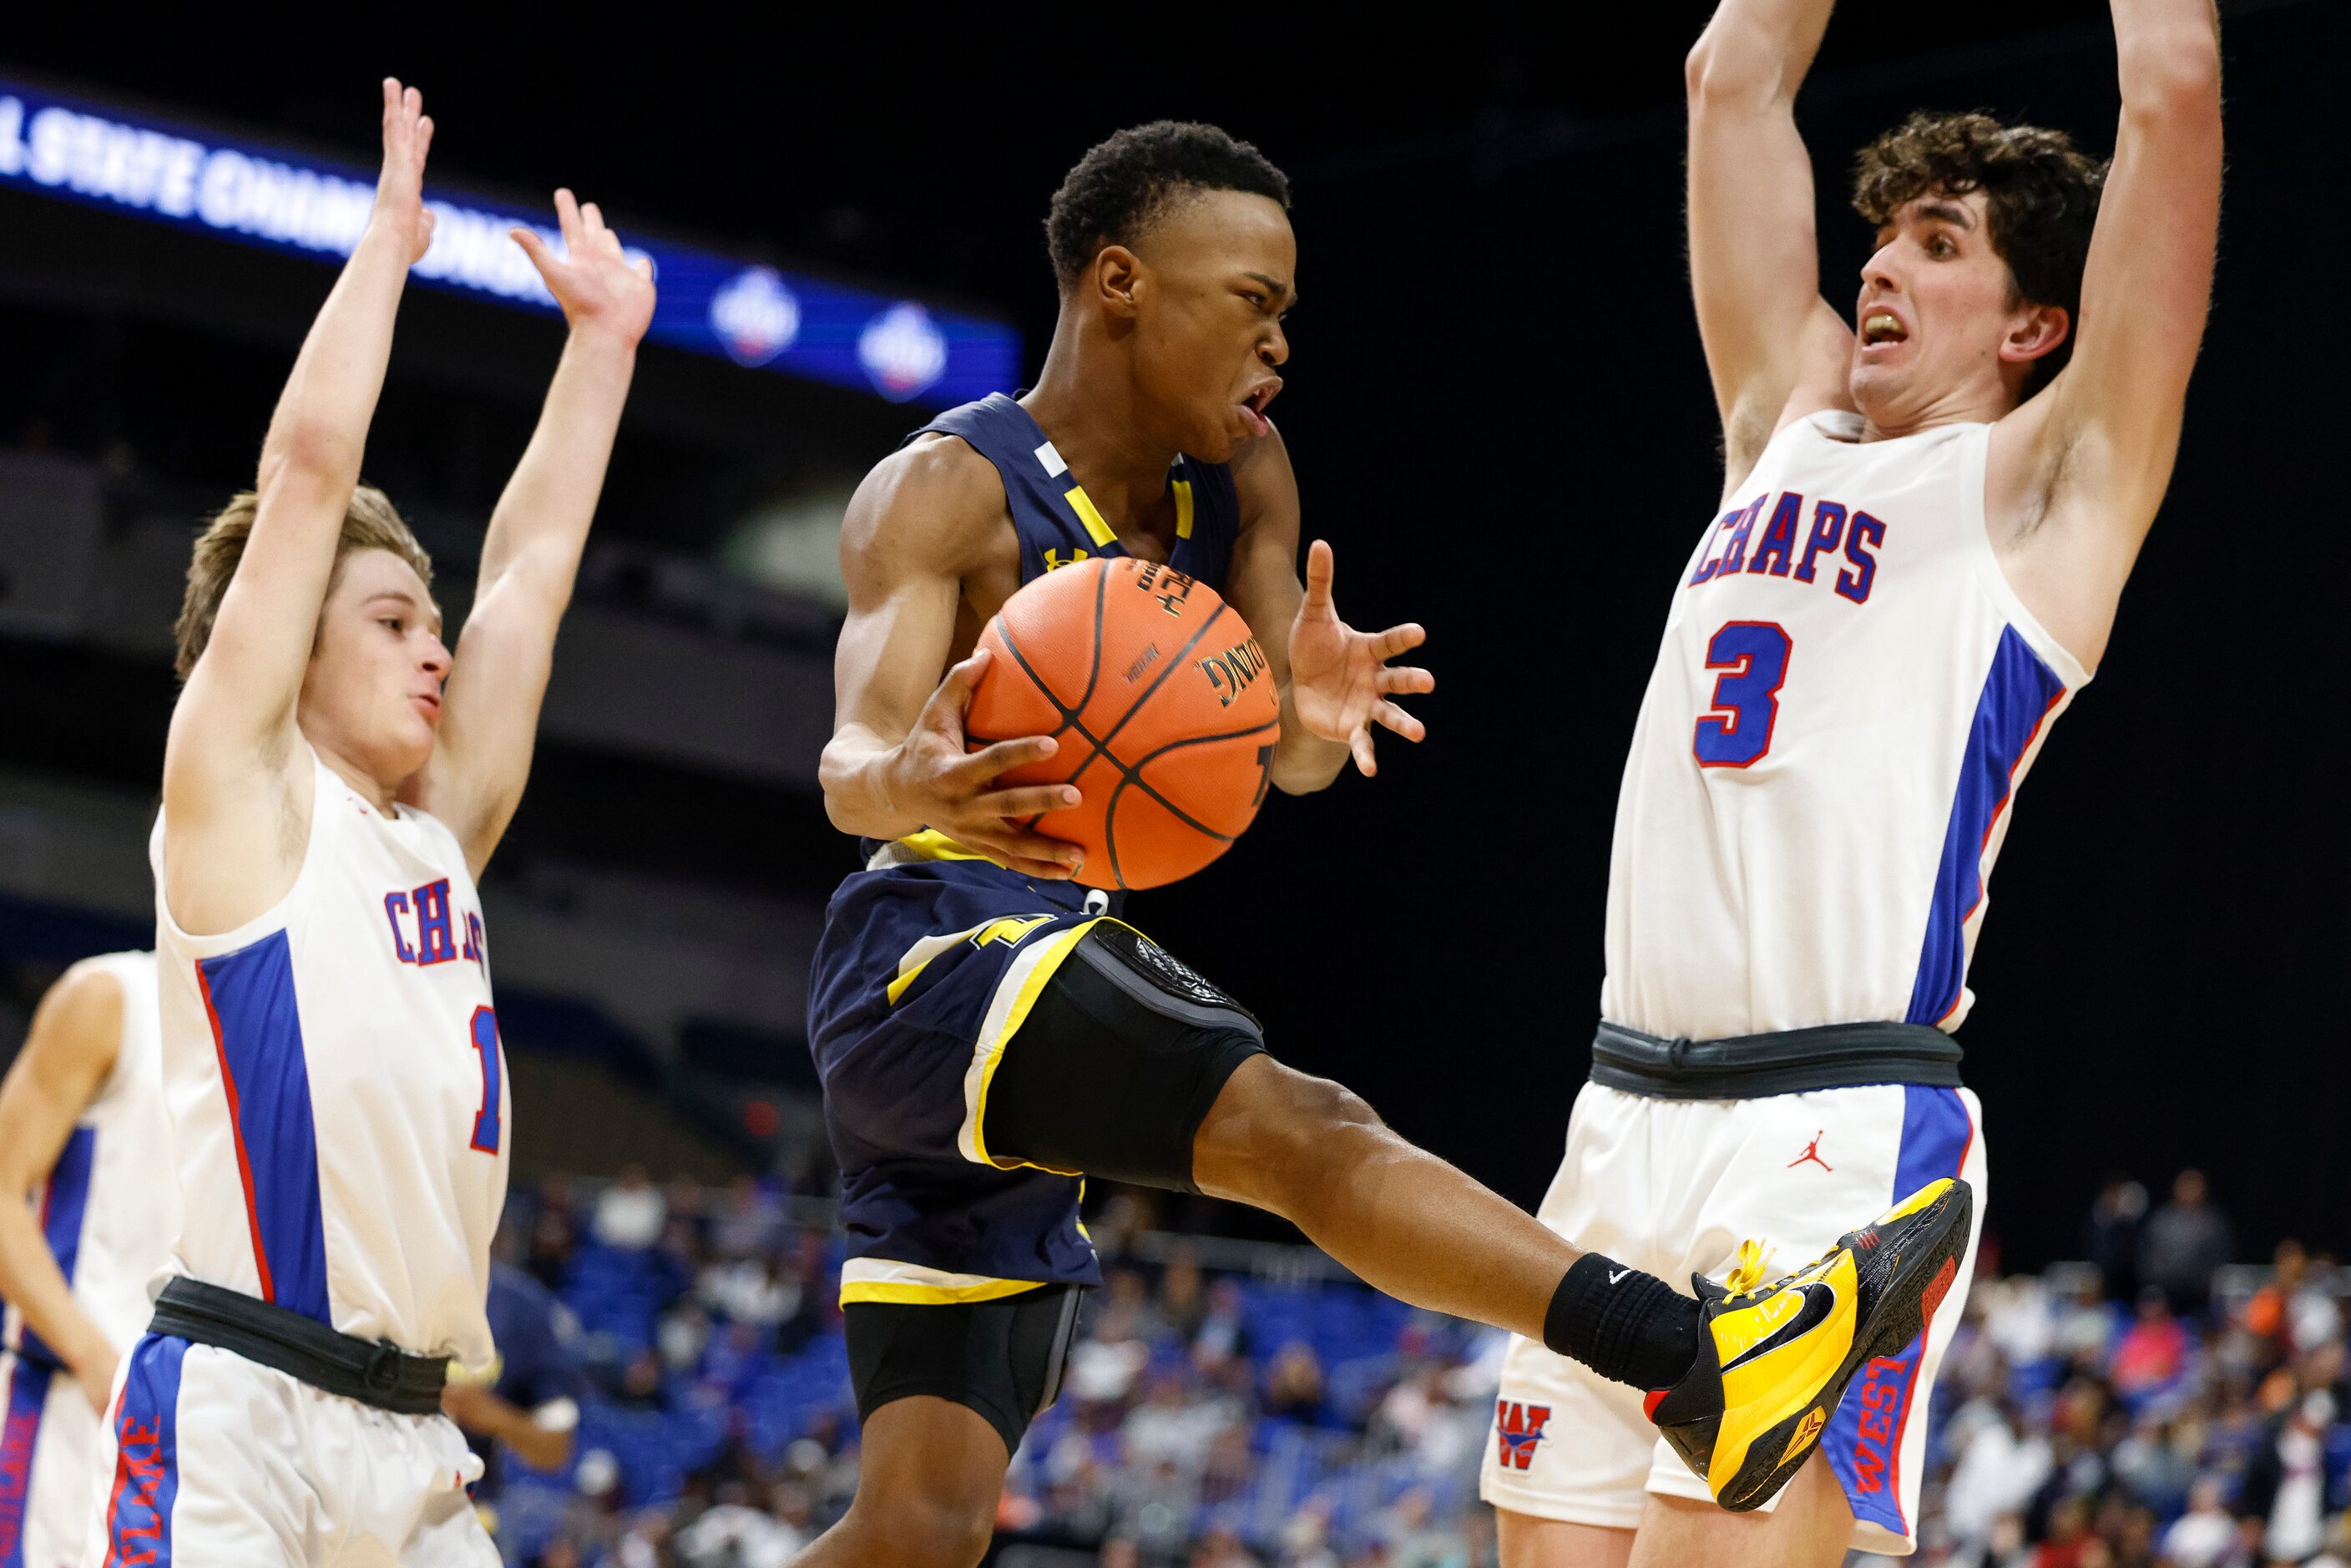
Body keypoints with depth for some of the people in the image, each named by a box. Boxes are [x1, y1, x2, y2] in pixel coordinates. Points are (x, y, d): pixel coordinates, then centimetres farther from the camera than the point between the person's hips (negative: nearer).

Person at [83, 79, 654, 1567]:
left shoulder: (435, 827, 19)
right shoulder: (243, 799, 2)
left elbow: (533, 560, 25)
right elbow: (312, 463, -2)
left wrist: (604, 335, 29)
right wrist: (387, 239, 6)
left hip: (409, 1442, 8)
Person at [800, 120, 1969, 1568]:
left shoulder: (1242, 483, 12)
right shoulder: (945, 491, -10)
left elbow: (1288, 761, 5)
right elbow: (851, 765, -23)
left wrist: (1313, 714, -20)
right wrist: (918, 785, -48)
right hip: (933, 956, -8)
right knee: (1304, 1130, -28)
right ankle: (1703, 1359, -38)